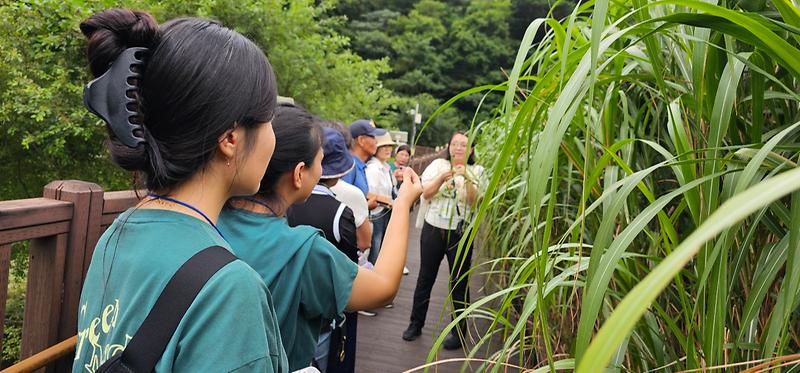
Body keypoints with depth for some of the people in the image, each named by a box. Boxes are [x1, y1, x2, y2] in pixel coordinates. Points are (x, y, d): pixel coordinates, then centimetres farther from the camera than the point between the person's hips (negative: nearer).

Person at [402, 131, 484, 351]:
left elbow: (474, 201, -12)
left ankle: (459, 332, 19)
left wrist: (467, 179, -25)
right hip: (433, 229, 2)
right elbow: (426, 194, -6)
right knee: (425, 278, 11)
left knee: (459, 283, 6)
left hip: (460, 233, -1)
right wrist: (441, 178, -21)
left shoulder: (476, 171, 0)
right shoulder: (438, 165, 3)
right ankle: (416, 324, 25)